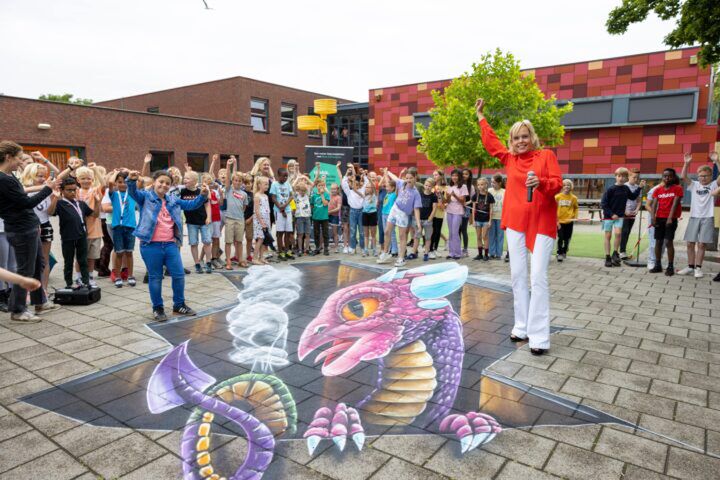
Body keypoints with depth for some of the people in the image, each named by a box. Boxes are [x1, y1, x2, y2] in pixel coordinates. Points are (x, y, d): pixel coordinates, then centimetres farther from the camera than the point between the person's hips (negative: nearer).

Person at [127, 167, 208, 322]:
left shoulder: (173, 200, 14)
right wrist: (131, 180, -38)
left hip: (170, 245, 4)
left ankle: (179, 304, 25)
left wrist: (202, 196, -2)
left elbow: (191, 205, 15)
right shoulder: (145, 197, 1)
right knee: (155, 278, 6)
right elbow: (133, 192, -17)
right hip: (151, 246, -4)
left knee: (179, 275, 7)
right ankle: (157, 308, 20)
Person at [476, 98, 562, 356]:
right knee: (518, 274, 6)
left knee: (538, 277, -8)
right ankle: (522, 327, 18)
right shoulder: (510, 159, 12)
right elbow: (491, 142, 22)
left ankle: (539, 336, -3)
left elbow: (557, 183, -6)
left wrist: (540, 182, -26)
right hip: (516, 221, 4)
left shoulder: (546, 155, 2)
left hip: (541, 222, -4)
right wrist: (480, 115, 28)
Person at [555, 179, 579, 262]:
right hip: (560, 221, -2)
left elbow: (576, 208, 15)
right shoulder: (557, 197, -4)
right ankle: (559, 253, 4)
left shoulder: (573, 198, 1)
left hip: (569, 221, 2)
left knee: (567, 238, 9)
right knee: (560, 238, -5)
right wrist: (556, 221, -6)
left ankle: (564, 252, 27)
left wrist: (575, 216, 0)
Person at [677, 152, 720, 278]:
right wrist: (687, 163, -13)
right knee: (690, 243, 5)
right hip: (694, 217, 3)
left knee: (701, 244, -2)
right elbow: (683, 177, -3)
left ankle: (698, 268, 5)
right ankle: (690, 267, 15)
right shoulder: (694, 185, 9)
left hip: (707, 218, -3)